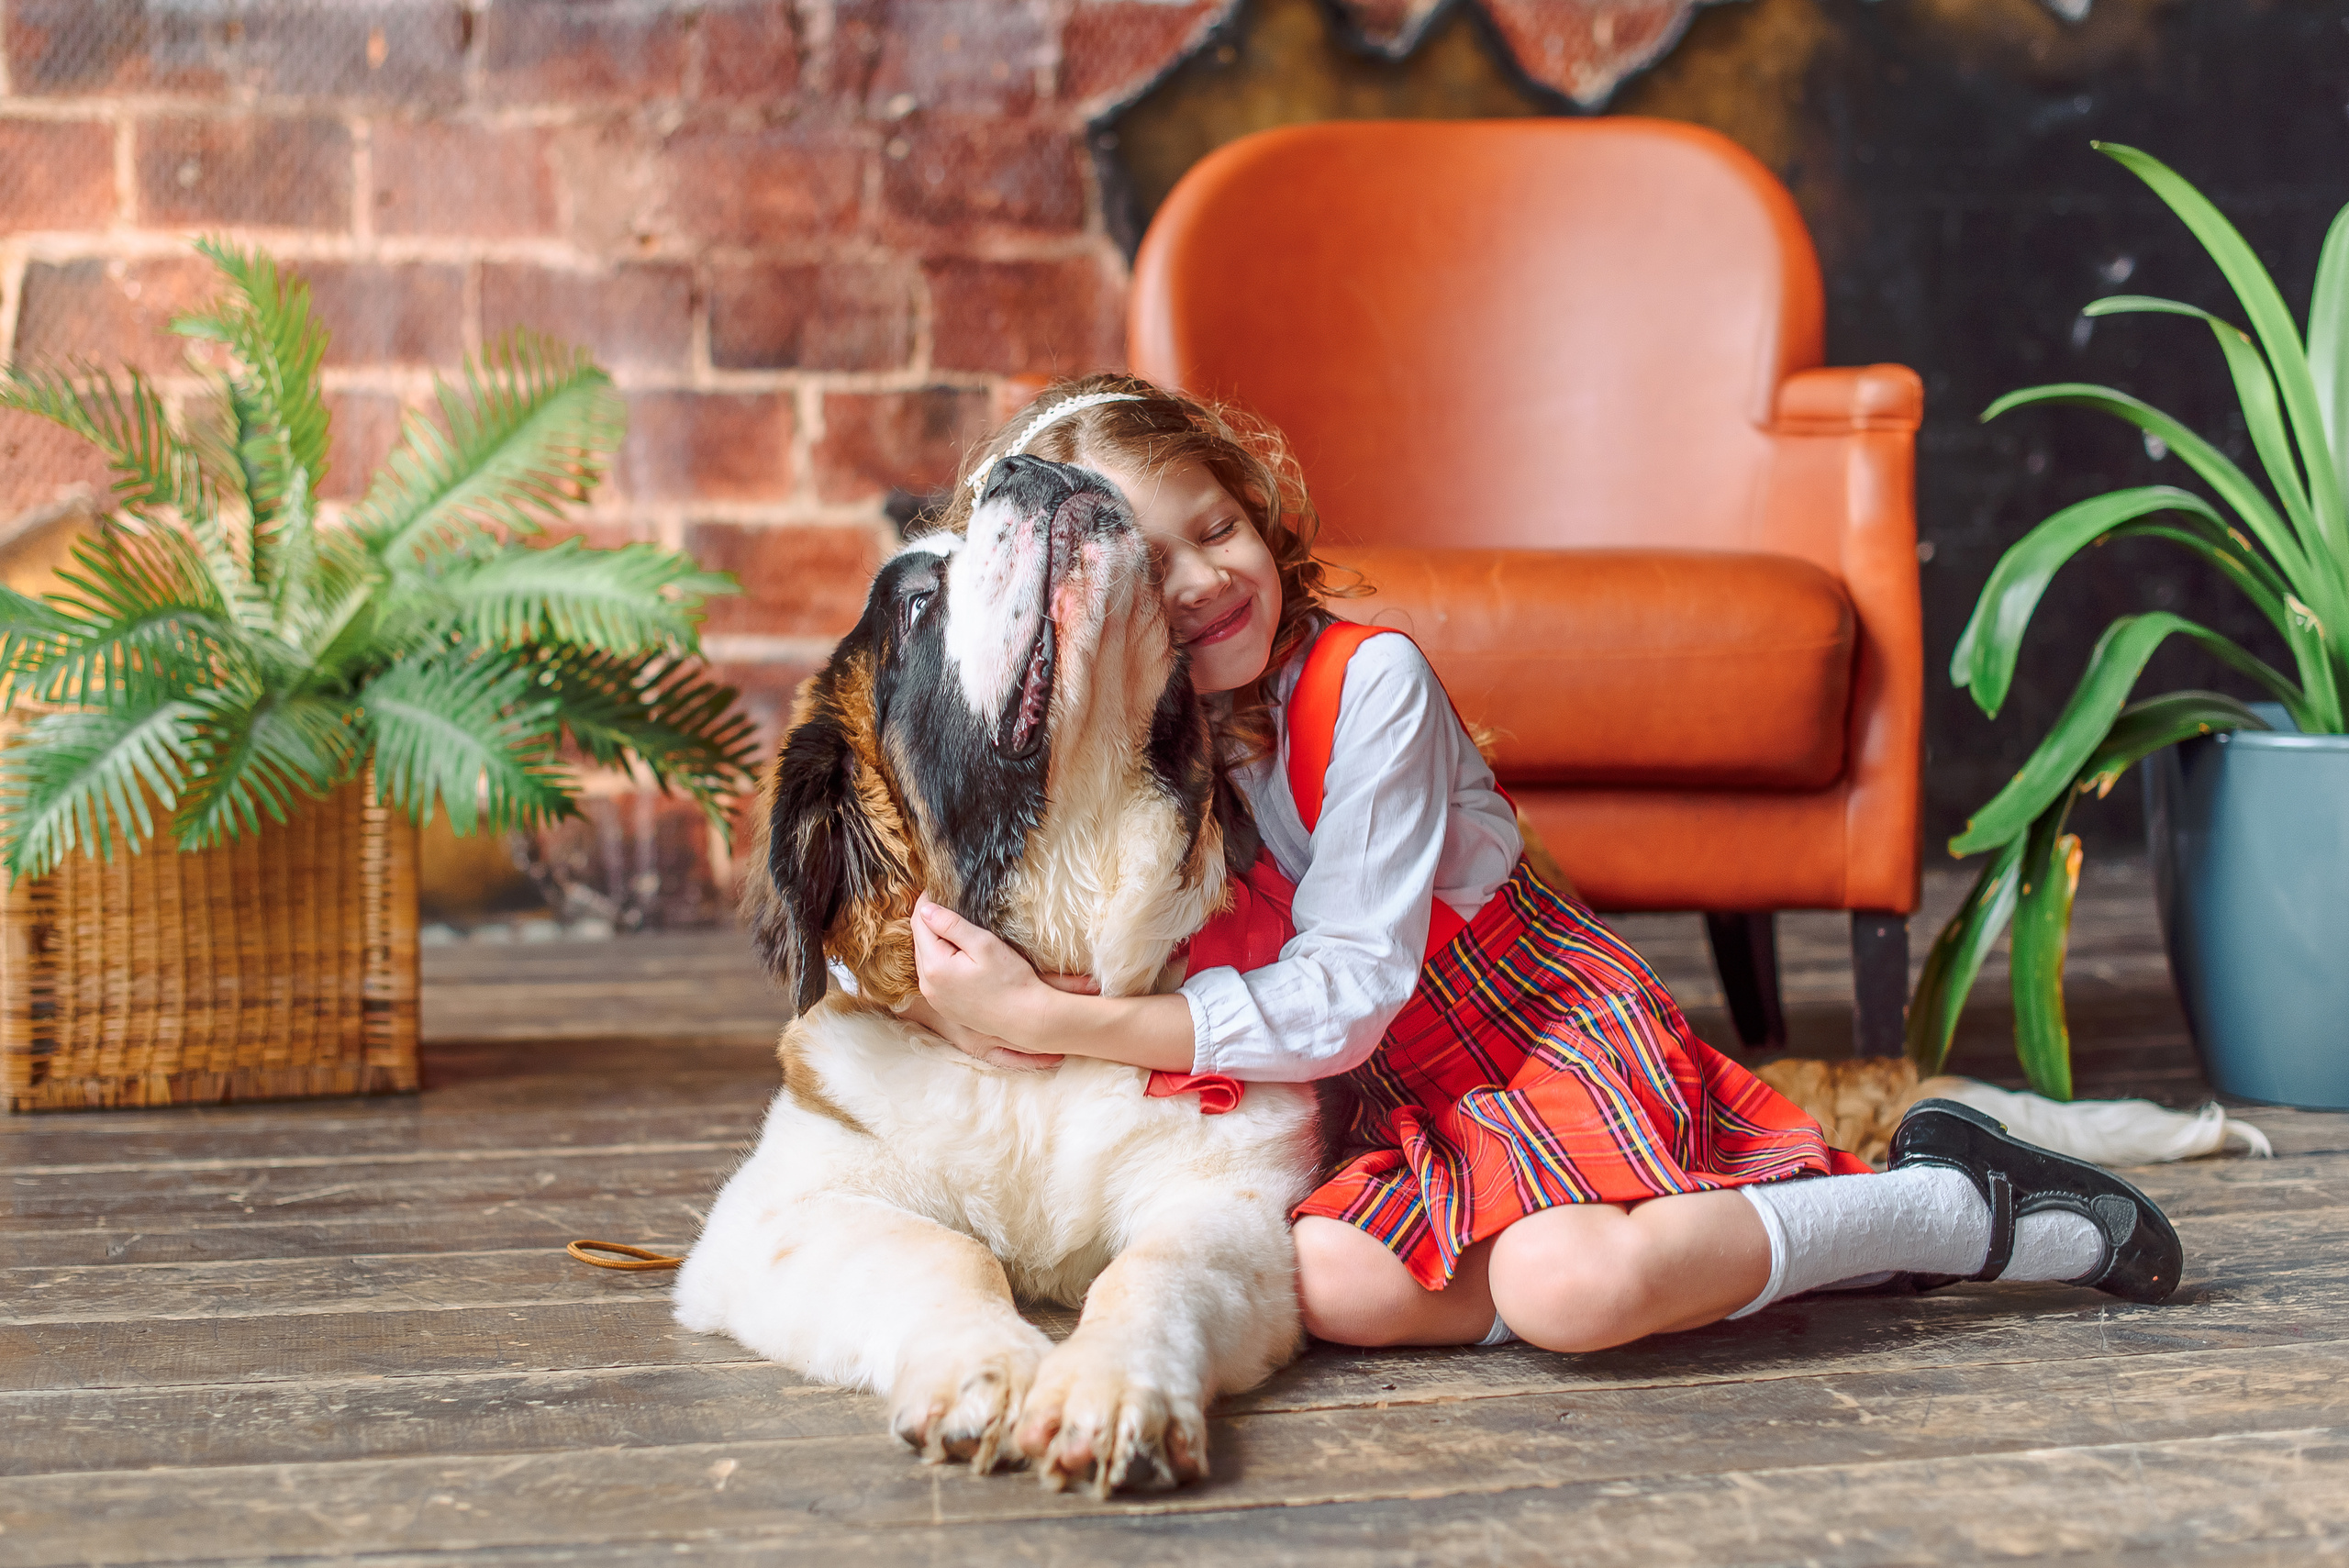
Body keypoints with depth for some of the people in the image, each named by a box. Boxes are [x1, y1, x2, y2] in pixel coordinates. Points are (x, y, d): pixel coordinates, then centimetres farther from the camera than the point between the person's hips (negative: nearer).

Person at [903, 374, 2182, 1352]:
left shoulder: (1369, 682, -18)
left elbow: (1348, 994, -24)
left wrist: (1063, 1022, -30)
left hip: (1549, 1026, -5)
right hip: (1396, 1108, 5)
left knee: (1571, 1287, -35)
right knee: (1325, 1286, -29)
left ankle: (1956, 1204, -12)